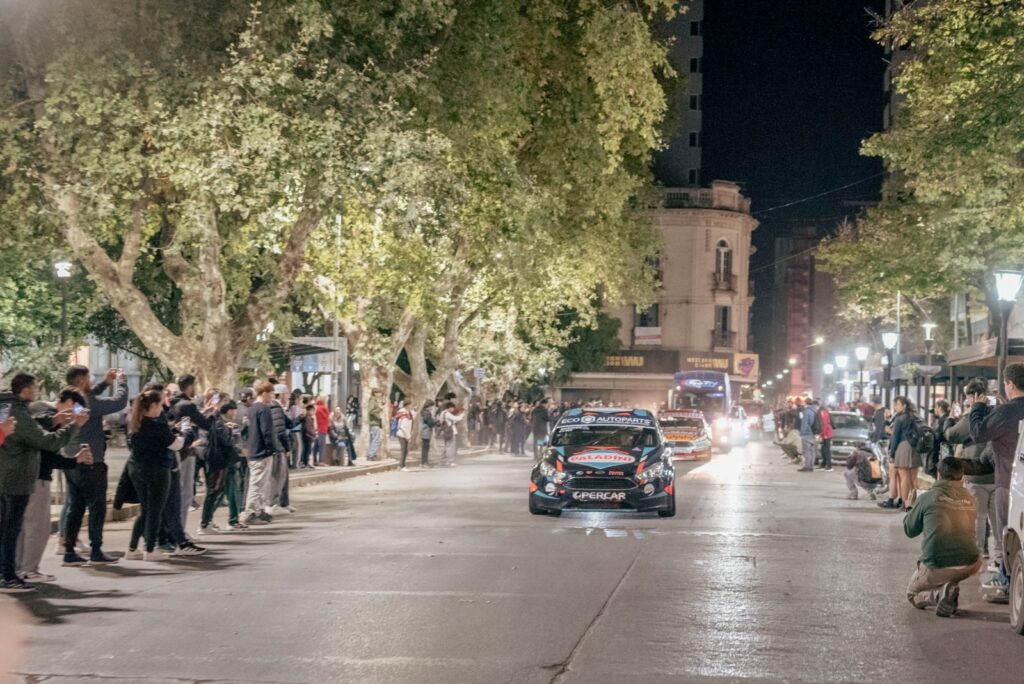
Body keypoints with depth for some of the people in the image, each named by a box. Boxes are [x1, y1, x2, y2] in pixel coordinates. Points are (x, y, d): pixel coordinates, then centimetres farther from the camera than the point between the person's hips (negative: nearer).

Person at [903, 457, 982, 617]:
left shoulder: (928, 497, -4)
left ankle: (940, 593, -9)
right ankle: (951, 587, 16)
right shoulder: (971, 500, 7)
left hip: (936, 567, -4)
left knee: (912, 594, 23)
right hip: (970, 564, 4)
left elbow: (909, 530, 8)